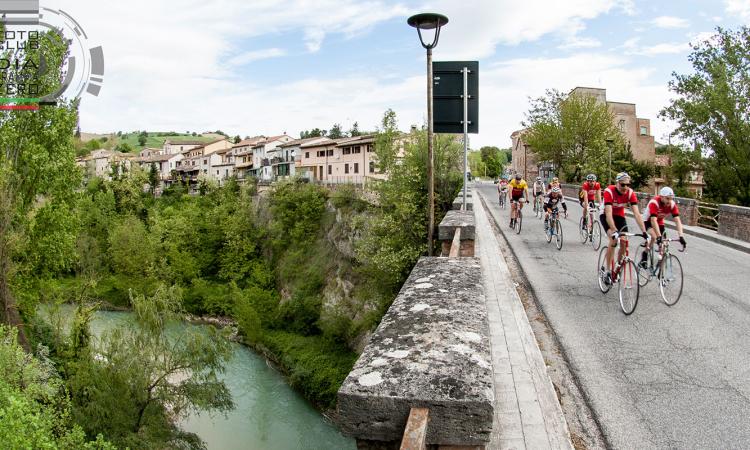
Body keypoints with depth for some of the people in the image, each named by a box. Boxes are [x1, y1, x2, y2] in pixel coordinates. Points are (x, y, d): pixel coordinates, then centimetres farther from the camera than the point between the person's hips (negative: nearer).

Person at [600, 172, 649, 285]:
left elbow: (637, 214, -26)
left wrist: (644, 232, -34)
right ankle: (607, 271, -16)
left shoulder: (630, 193, -22)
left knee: (624, 242, -10)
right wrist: (614, 231, -50)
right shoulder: (609, 191, -31)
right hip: (606, 216, -4)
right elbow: (609, 214, -39)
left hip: (620, 216, 4)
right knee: (613, 239, -25)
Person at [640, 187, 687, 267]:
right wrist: (659, 236, -50)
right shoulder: (654, 202, -35)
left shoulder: (672, 204, -22)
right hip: (648, 221, -5)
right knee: (654, 236, -30)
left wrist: (681, 236, -36)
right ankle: (644, 256, -11)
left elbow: (677, 220, -25)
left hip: (660, 222, 5)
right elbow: (653, 220, -43)